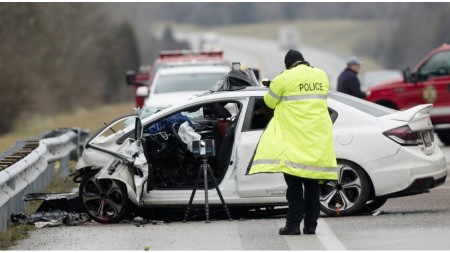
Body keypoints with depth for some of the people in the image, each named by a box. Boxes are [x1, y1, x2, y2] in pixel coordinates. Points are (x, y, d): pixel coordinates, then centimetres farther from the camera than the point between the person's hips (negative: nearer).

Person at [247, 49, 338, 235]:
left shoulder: (285, 78, -7)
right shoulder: (322, 75, 8)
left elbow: (269, 101, 4)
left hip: (294, 137, -4)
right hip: (318, 138, 4)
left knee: (294, 183, -1)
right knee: (312, 184, 10)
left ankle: (293, 224, -5)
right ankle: (311, 225, 10)